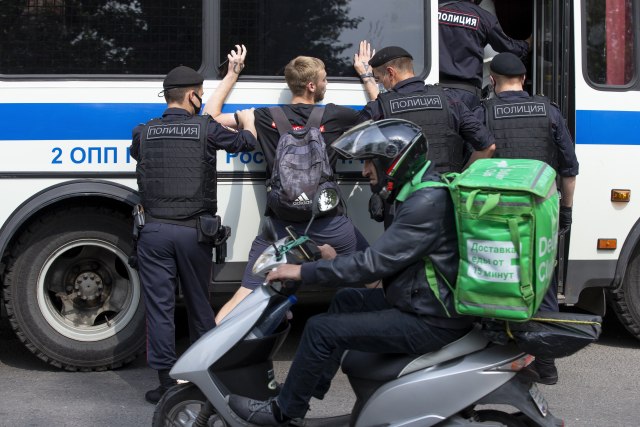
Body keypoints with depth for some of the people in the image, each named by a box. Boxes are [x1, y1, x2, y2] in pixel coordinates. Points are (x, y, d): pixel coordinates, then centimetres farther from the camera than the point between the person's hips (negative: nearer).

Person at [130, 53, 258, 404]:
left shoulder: (143, 132, 3)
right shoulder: (206, 129, -3)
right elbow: (245, 142, 11)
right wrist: (247, 120, 33)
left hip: (155, 231, 1)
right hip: (194, 232, -1)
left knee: (159, 307, 4)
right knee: (199, 305, 13)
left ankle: (167, 382, 6)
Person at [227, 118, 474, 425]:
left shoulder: (426, 203, -23)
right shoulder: (424, 192, 10)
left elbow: (374, 263, -26)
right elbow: (386, 258, 18)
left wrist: (303, 272, -19)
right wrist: (335, 259, 15)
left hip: (430, 322, -10)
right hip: (422, 301, 10)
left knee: (321, 330, -10)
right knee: (347, 299, 22)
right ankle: (310, 388, 28)